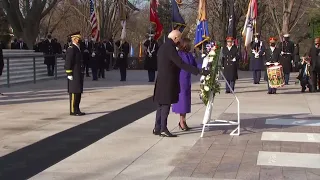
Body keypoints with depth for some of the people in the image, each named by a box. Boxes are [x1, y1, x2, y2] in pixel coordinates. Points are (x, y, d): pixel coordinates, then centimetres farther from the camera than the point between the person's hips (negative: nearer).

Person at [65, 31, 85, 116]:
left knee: (78, 92, 11)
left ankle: (77, 109, 17)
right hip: (74, 75, -10)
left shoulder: (78, 48, 18)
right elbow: (68, 62, -17)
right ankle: (73, 110, -4)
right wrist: (69, 74, -20)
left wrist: (82, 73, 24)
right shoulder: (71, 49, -12)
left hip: (79, 74, 10)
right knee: (74, 92, -7)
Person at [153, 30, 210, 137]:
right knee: (166, 104, -4)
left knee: (161, 104, 13)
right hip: (168, 82, -9)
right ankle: (163, 130, 0)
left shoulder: (162, 47, 12)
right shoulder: (170, 49, -18)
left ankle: (157, 128, 17)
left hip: (161, 81, 9)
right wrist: (199, 71, -26)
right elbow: (182, 64, -25)